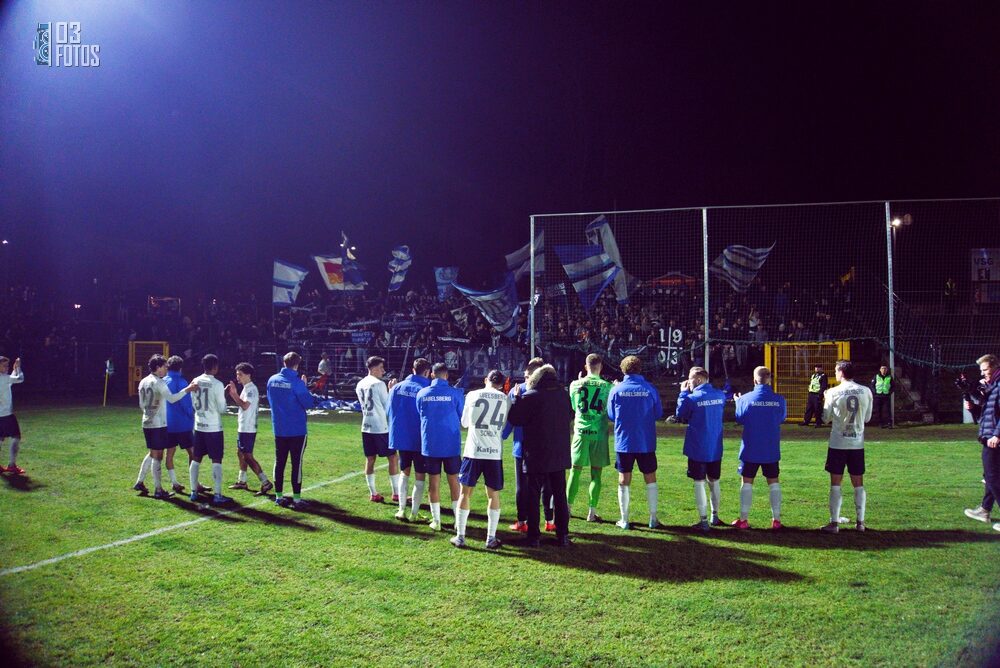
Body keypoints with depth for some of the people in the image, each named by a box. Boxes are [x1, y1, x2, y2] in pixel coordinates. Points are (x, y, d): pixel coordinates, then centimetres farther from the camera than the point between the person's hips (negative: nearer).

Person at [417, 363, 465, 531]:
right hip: (451, 445, -1)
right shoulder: (455, 393, -8)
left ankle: (436, 521, 14)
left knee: (434, 482, 9)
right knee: (454, 482, 9)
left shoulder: (421, 394, -2)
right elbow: (463, 418, 4)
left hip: (430, 445, 1)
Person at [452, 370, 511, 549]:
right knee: (494, 495, 10)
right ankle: (491, 539, 11)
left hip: (473, 451, 0)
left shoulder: (473, 395, 2)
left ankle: (460, 537, 12)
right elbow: (504, 425, 13)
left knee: (465, 493, 9)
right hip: (494, 453, 0)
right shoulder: (505, 399, 2)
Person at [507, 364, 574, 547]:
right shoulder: (564, 394, 3)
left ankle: (532, 536, 6)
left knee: (533, 497, 4)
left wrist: (516, 398, 4)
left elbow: (515, 419, -8)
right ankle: (563, 535, 15)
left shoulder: (530, 396, -14)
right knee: (560, 495, 13)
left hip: (536, 456, -5)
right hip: (560, 456, 5)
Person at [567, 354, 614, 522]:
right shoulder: (607, 386, -4)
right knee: (596, 473, 3)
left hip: (581, 432, 1)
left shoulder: (576, 385, 1)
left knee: (575, 471, 9)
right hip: (599, 433, -1)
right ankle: (592, 512, 3)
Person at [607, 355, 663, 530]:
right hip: (646, 442, 0)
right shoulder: (650, 389, -6)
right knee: (650, 479, 12)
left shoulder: (616, 390, -5)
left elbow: (611, 415, 4)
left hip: (624, 442, 0)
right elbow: (658, 414, 3)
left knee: (624, 480, 8)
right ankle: (653, 519, 16)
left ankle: (624, 520, 12)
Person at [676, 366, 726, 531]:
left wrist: (683, 393, 5)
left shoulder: (692, 398, -15)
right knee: (714, 482, 18)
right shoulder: (720, 395, 1)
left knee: (699, 483, 2)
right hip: (716, 449, 5)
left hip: (697, 449, -5)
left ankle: (703, 521, 3)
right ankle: (715, 516, 28)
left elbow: (681, 415, -1)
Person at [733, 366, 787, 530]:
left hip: (751, 449, -1)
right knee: (773, 482, 11)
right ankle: (776, 519, 12)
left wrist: (737, 401, 18)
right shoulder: (779, 399, -6)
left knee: (747, 482, 7)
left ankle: (743, 519, 9)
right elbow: (782, 418, 10)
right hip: (771, 449, 1)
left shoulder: (745, 399, -11)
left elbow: (739, 419, 4)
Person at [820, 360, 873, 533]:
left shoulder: (833, 392, -9)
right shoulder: (866, 391, 0)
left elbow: (826, 418, 0)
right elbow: (867, 417, 9)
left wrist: (825, 400, 15)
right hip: (858, 443, 3)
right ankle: (860, 522, 15)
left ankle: (834, 523, 3)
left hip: (838, 443, -3)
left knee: (835, 483, 2)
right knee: (858, 483, 11)